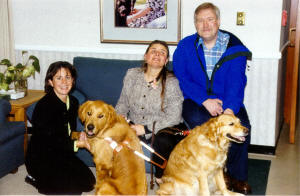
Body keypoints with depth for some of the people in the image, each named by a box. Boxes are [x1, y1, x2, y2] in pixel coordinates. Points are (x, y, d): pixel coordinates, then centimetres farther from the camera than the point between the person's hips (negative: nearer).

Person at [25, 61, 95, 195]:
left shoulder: (73, 102, 2)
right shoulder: (44, 105, -23)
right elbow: (48, 141, -24)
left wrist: (79, 136, -10)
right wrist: (76, 144, -27)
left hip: (61, 153, 8)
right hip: (41, 158, -8)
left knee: (89, 182, 2)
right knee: (76, 187, -14)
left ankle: (41, 178, 13)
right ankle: (35, 178, 3)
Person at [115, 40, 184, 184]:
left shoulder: (171, 82, -7)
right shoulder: (132, 75, 5)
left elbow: (173, 117, -12)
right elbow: (122, 103, 12)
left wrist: (147, 128, -19)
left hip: (160, 129, -3)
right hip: (133, 126, 3)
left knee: (164, 141, -36)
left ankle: (161, 177, -6)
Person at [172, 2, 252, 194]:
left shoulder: (234, 47, -1)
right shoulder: (185, 46, 2)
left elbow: (236, 82, -10)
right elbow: (182, 78, -7)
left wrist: (229, 109, -28)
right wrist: (205, 100, -21)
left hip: (226, 102, 1)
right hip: (195, 100, 0)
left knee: (242, 125, -26)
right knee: (199, 122, -33)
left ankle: (238, 177, -4)